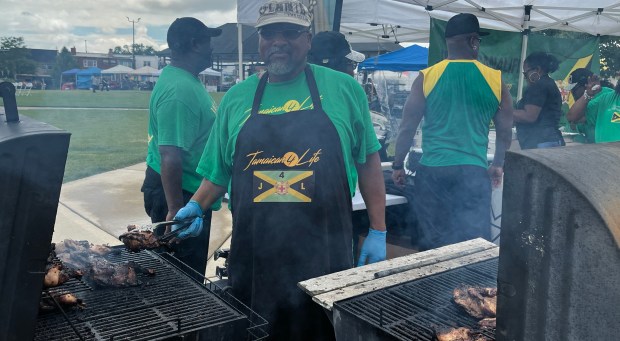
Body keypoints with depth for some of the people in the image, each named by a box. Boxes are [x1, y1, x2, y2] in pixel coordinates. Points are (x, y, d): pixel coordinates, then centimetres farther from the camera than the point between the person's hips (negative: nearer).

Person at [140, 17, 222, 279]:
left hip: (191, 193, 10)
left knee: (189, 272, 20)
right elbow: (170, 156, -28)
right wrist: (176, 210, -28)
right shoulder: (180, 90, -23)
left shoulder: (186, 80, 10)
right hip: (179, 194, -10)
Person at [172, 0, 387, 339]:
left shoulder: (343, 89, 0)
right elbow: (219, 170, 15)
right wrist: (197, 205, 0)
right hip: (255, 257, 2)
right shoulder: (236, 98, 7)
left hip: (325, 254, -1)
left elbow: (368, 161, 4)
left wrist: (378, 232, 2)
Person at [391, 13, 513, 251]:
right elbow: (505, 131, 9)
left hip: (432, 170, 1)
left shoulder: (426, 77, -1)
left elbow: (407, 127, 1)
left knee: (432, 242, 11)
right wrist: (498, 165, 24)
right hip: (474, 171, 0)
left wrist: (398, 165, 12)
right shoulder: (495, 79, 1)